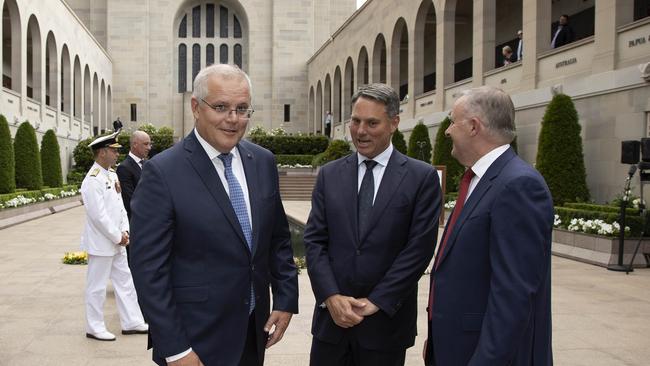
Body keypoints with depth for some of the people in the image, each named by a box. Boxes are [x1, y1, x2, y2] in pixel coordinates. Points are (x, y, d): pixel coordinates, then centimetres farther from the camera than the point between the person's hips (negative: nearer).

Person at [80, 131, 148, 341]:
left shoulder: (112, 175, 8)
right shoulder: (93, 180, -19)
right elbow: (98, 216, -22)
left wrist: (125, 232, 1)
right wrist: (118, 237, -14)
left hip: (116, 242, 9)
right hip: (101, 243, -9)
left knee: (125, 281, 14)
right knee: (97, 286, 4)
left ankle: (131, 322, 23)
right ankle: (94, 328, 18)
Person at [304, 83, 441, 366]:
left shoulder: (422, 177, -4)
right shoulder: (329, 175, 6)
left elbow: (419, 248, -8)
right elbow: (314, 240, 2)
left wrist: (376, 302, -11)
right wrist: (331, 296, -10)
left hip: (386, 320, -2)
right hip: (331, 316, 2)